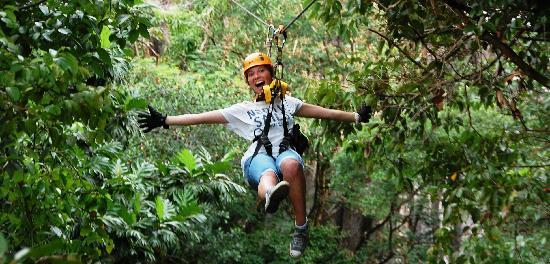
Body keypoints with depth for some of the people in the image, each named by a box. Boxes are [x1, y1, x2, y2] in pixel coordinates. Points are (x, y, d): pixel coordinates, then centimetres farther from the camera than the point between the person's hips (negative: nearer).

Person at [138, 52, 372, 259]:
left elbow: (323, 113, 30)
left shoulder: (287, 103, 31)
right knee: (268, 175, -40)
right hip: (258, 157, -1)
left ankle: (301, 229, -38)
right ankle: (271, 194, -78)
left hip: (286, 151, 1)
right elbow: (202, 118, 25)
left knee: (290, 165, -40)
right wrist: (164, 121, 18)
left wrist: (357, 116, 24)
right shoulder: (242, 110, 29)